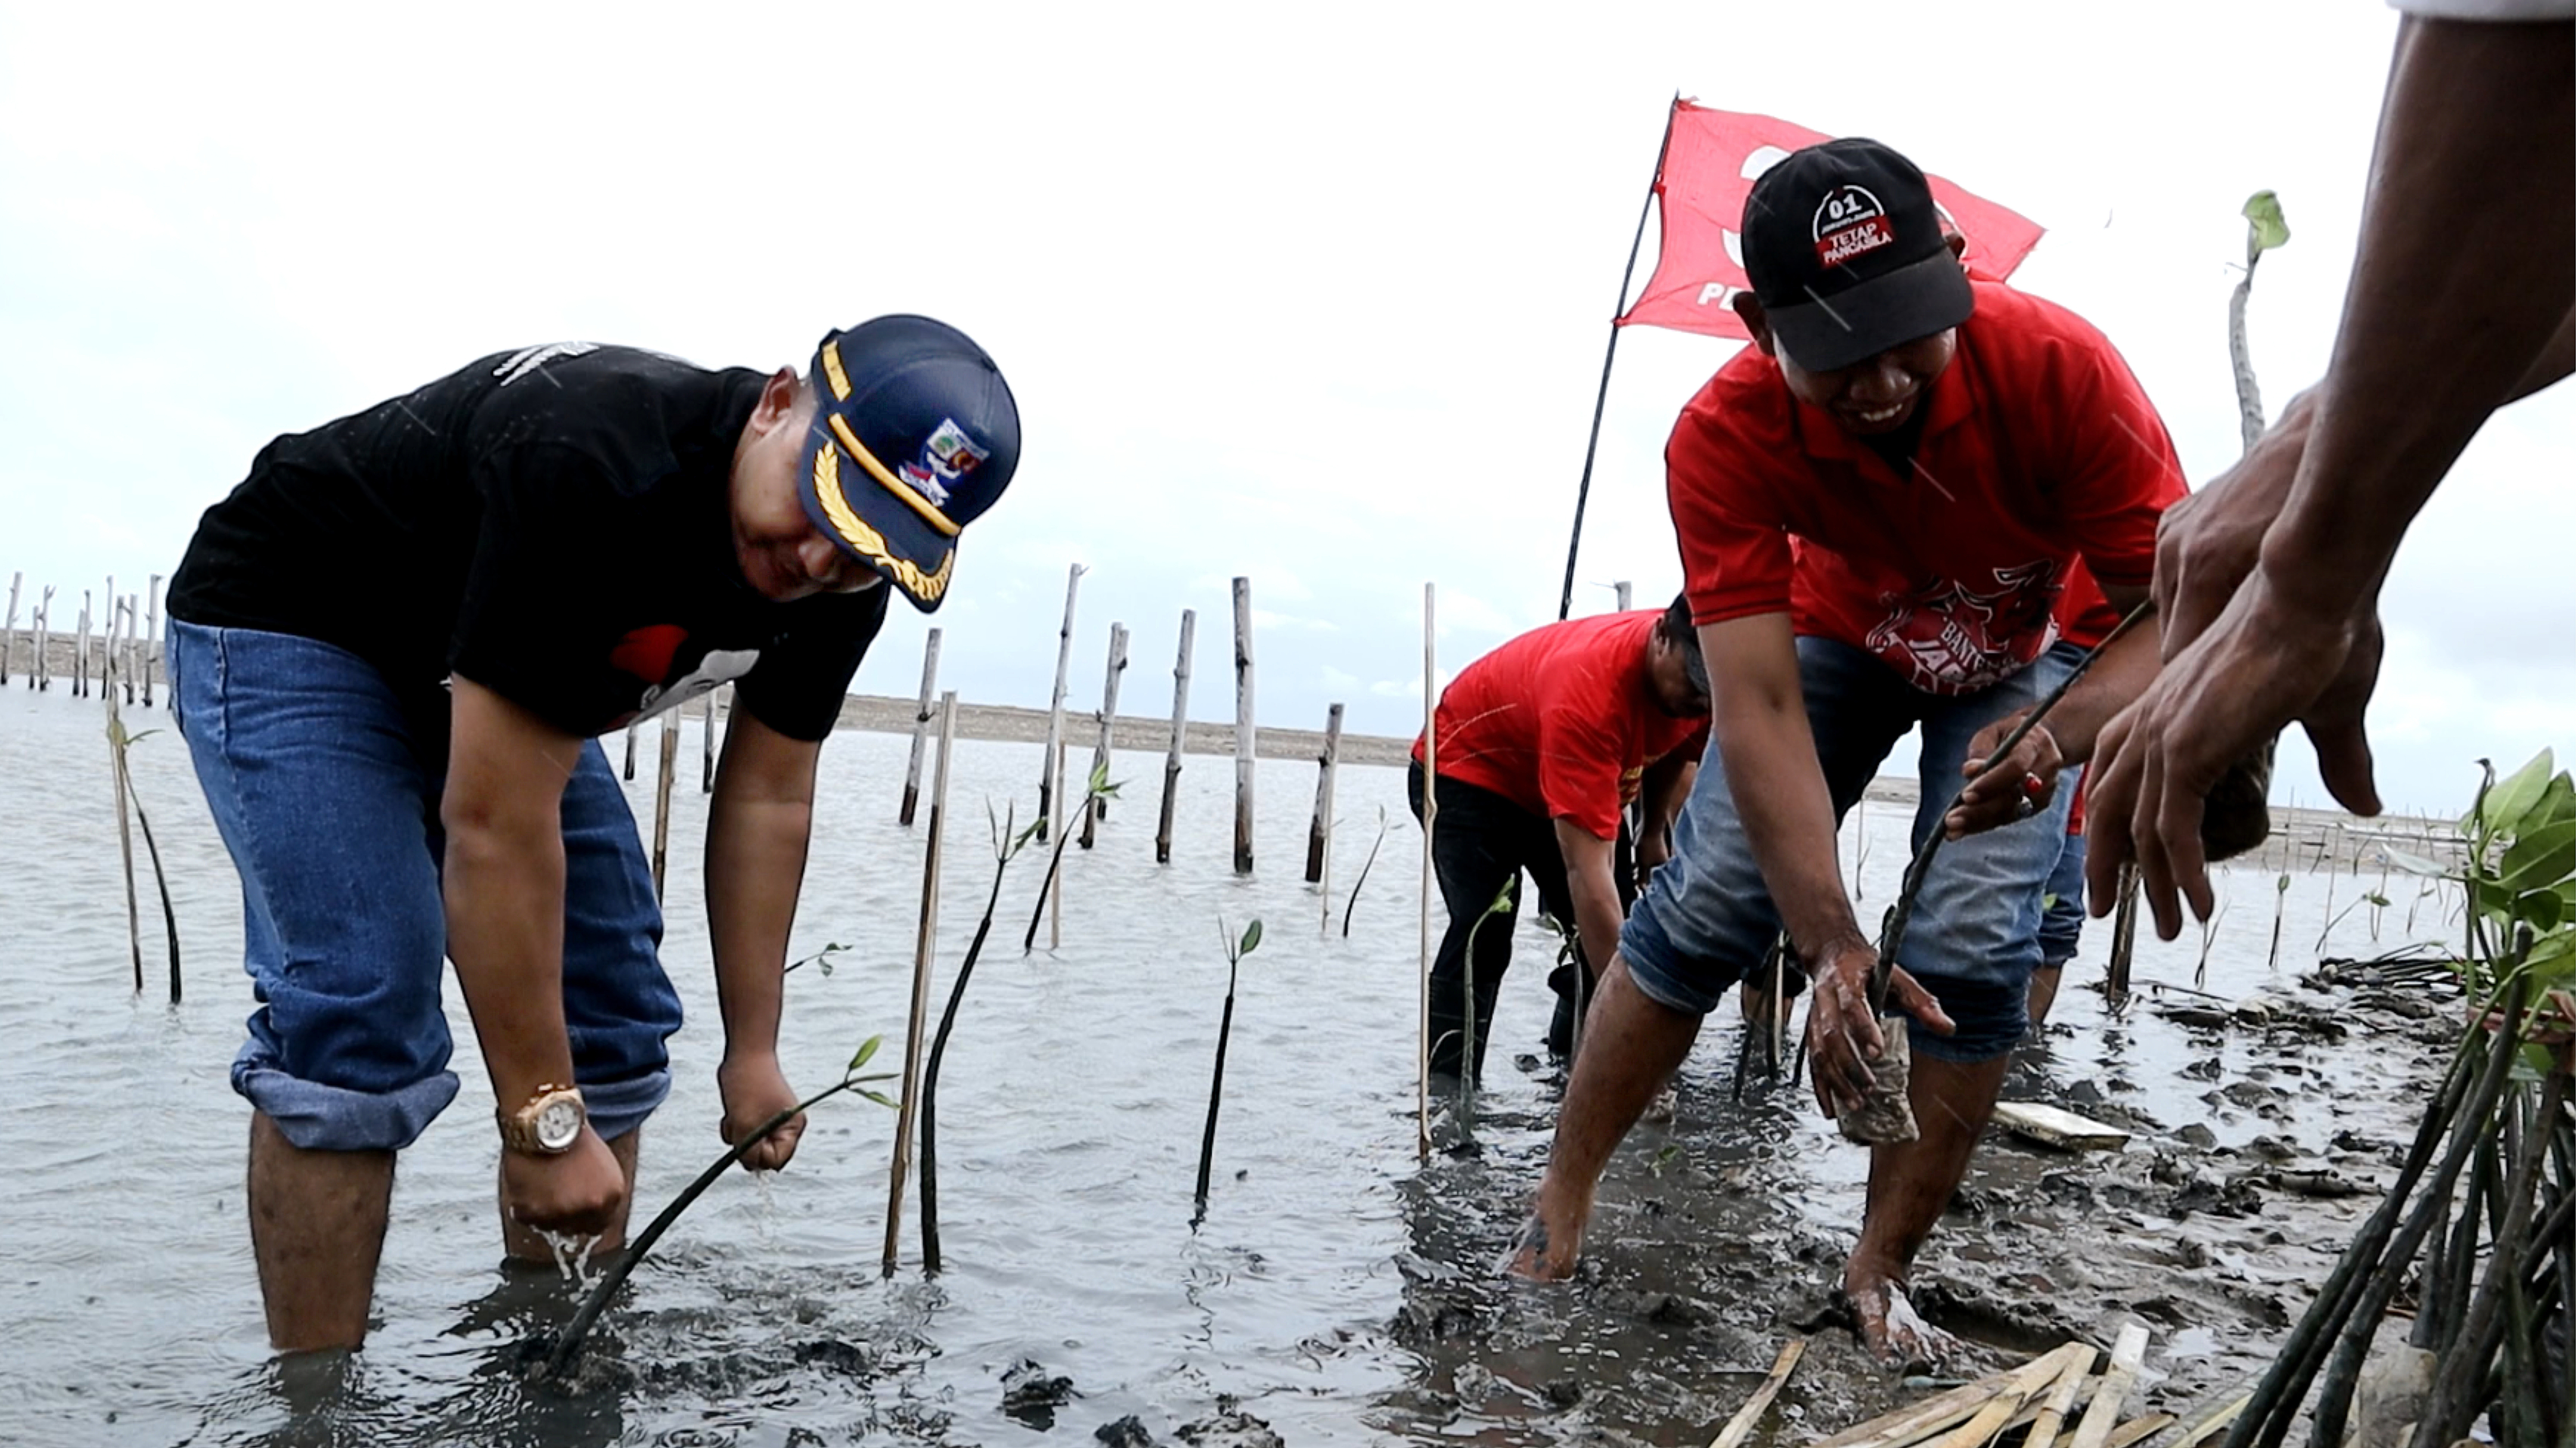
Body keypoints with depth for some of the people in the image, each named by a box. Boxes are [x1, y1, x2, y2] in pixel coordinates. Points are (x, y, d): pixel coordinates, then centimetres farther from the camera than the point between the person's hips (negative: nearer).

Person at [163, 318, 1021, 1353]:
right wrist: (544, 1120, -33)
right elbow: (494, 823, -37)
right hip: (291, 626, -7)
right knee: (362, 1021, -22)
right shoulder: (592, 468, -40)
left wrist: (752, 1054, -5)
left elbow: (765, 797, -6)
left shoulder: (841, 581, -17)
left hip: (495, 686, 7)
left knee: (613, 1026, 1)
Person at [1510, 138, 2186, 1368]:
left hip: (2028, 655, 0)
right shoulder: (1725, 437, -35)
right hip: (1837, 630, 0)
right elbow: (1757, 711, -39)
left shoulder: (2060, 369, -36)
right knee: (1703, 902, -11)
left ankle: (1878, 1274, 2)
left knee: (1973, 950, -15)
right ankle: (1558, 1209, 2)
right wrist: (1833, 947, -47)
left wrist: (2053, 740, -54)